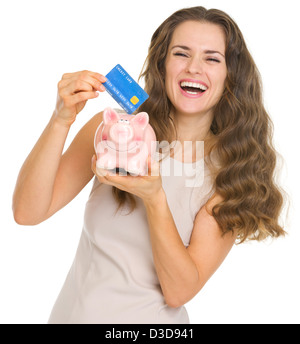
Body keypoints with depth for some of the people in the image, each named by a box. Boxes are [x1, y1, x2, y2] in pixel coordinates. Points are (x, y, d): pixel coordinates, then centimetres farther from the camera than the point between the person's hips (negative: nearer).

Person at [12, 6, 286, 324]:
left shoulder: (231, 172, -6)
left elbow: (179, 291, -11)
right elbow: (27, 212, -10)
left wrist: (154, 199, -24)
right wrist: (61, 120, -22)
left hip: (149, 318, -1)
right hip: (73, 311, 2)